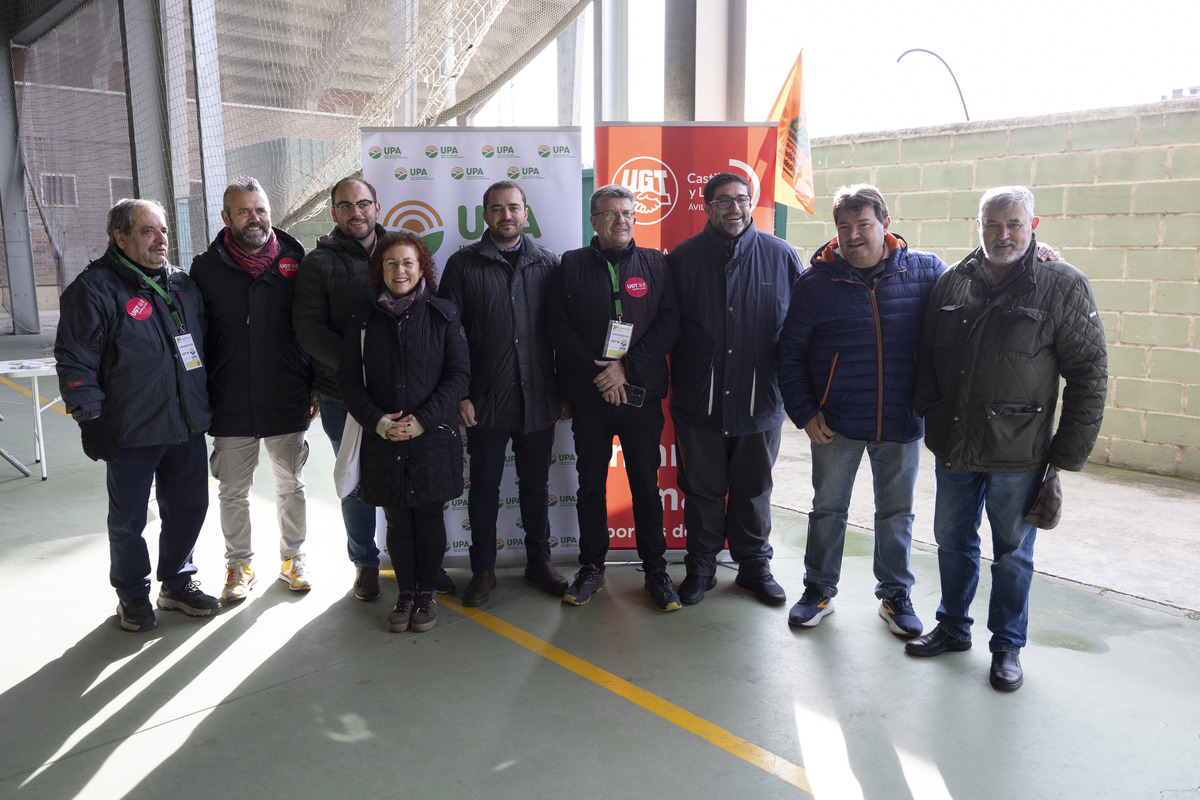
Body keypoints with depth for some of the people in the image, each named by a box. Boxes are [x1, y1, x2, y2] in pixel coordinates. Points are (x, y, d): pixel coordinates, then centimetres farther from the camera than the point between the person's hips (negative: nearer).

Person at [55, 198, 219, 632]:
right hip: (131, 432, -5)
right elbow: (75, 360, -10)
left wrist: (206, 405, 18)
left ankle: (177, 583, 32)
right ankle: (132, 595, 27)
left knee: (189, 507, 13)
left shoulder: (183, 284, 11)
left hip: (187, 426, 6)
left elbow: (204, 344, 20)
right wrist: (91, 419, -14)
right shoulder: (95, 288, -8)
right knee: (128, 519, 8)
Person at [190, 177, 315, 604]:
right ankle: (239, 564, 28)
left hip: (288, 403, 0)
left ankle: (293, 558, 31)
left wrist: (315, 388, 4)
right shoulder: (206, 268, 0)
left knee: (291, 486, 13)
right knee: (233, 492, 10)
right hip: (230, 406, 0)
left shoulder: (294, 261, 1)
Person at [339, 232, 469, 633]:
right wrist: (378, 421, -9)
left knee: (428, 517, 6)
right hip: (383, 440, 2)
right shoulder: (364, 319, 5)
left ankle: (427, 593, 22)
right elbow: (349, 378, 5)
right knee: (397, 520, 9)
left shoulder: (443, 314, -1)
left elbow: (459, 373, -4)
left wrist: (421, 419, -13)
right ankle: (405, 593, 24)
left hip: (433, 436, -2)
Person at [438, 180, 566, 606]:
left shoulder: (548, 263, 6)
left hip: (537, 398, 2)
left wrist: (565, 389, 4)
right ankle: (483, 569, 22)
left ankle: (539, 561, 29)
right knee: (484, 486, 8)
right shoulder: (463, 264, 1)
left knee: (536, 484, 13)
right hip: (484, 401, -1)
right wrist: (458, 394, -6)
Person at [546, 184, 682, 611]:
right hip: (589, 395, 0)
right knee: (591, 485, 9)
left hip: (641, 394, 0)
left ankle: (656, 570, 19)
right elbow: (557, 325, -1)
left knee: (646, 486, 6)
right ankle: (591, 567, 23)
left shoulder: (655, 264, 7)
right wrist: (597, 370, -11)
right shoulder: (572, 264, 6)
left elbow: (670, 323, -1)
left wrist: (626, 367, -11)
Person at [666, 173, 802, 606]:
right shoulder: (683, 258, 0)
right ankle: (701, 567, 27)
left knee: (753, 489, 14)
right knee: (702, 489, 11)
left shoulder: (780, 256, 1)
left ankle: (754, 565, 31)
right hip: (699, 403, 0)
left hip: (760, 401, 1)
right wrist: (673, 385, -4)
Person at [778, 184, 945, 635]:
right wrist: (804, 412, -5)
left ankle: (895, 595, 31)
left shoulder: (926, 272, -3)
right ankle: (819, 590, 28)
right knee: (828, 509, 11)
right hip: (836, 422, 0)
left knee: (897, 512, 14)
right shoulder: (816, 282, -4)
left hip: (902, 421, 1)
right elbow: (791, 352, 0)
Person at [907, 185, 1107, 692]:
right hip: (953, 447, 4)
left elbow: (1089, 374, -5)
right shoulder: (952, 282, 6)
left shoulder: (1063, 286, -5)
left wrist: (1068, 454, -8)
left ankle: (1008, 646, 27)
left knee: (1012, 553, 10)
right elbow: (927, 355, 16)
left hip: (1018, 454, -4)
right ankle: (953, 627, 35)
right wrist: (930, 410, 5)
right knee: (952, 541, 16)